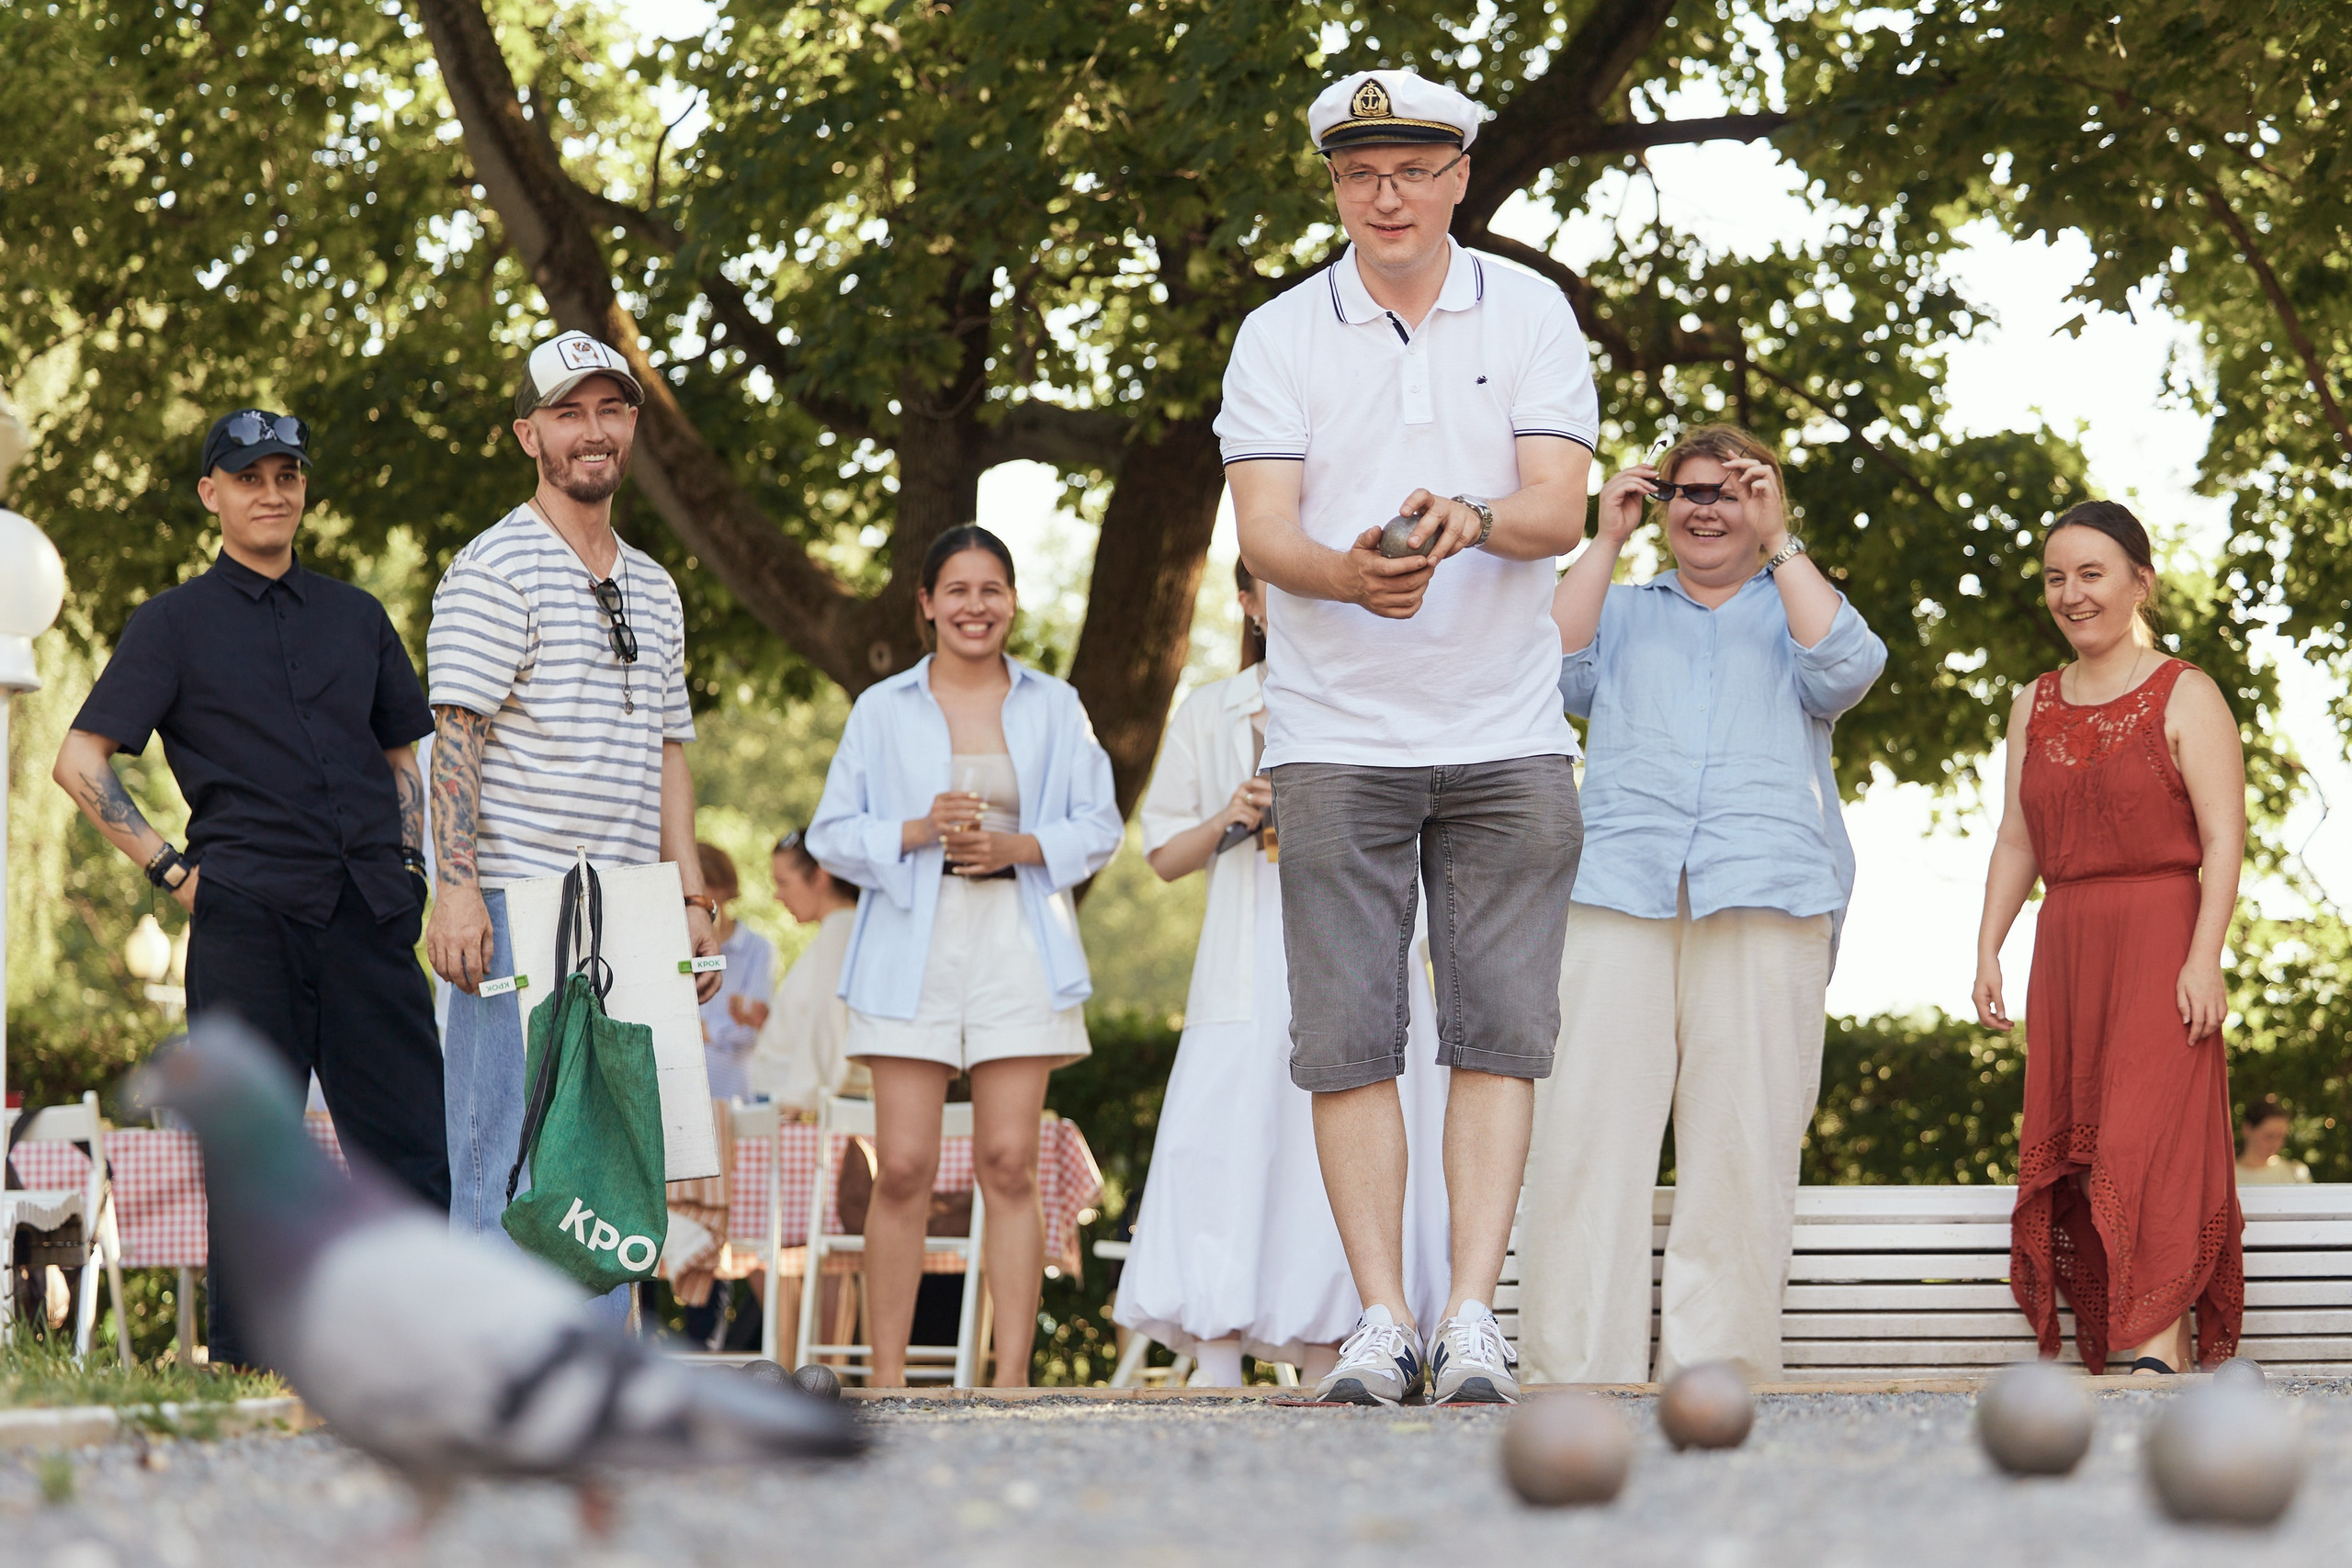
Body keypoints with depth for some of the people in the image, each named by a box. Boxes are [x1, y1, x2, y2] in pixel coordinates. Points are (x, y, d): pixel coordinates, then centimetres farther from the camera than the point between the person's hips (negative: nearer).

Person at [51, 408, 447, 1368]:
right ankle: (239, 1362, 5)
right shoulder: (174, 622, 7)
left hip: (370, 918, 3)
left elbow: (405, 755, 25)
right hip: (246, 918, -3)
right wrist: (171, 870, -3)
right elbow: (79, 761, 2)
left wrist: (408, 871, 9)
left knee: (414, 1143, -2)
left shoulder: (356, 616, 19)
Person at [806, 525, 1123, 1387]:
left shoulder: (1053, 707, 12)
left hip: (1019, 945, 1)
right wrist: (919, 831, -10)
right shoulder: (881, 710, 11)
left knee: (1009, 1162, -4)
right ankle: (886, 1379, 0)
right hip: (912, 945, 0)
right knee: (903, 1168, -5)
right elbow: (832, 834, 8)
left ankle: (1011, 1378, -2)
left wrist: (1017, 846, -9)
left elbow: (1098, 826, 9)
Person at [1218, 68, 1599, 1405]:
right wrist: (1350, 570, -28)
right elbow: (1265, 530, -6)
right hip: (1337, 732, 0)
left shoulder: (1531, 316, 6)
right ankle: (1382, 1319, -1)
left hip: (1507, 735, 0)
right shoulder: (1279, 337, 4)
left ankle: (1474, 1317, -5)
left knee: (1500, 1028, -4)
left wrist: (1473, 520, -28)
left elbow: (1561, 511, -5)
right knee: (1349, 1034, -4)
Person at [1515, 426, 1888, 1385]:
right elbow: (1552, 669, 9)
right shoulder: (1623, 612, 28)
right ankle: (1582, 1369, -14)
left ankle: (1715, 1369, -8)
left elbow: (1845, 668, 2)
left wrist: (1779, 542, 3)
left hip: (1764, 897, -1)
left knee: (1743, 1142, -9)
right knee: (1588, 1123, -12)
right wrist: (1606, 542, 9)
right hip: (1618, 883, 1)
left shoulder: (1796, 609, 24)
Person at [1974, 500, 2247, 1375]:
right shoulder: (2035, 708, 17)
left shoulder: (2184, 698, -1)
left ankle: (2154, 1350, -21)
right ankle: (2169, 1350, 4)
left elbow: (2223, 840, -7)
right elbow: (2017, 842, 17)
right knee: (2080, 1149, 0)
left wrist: (2204, 956, -17)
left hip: (2161, 941, -6)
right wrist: (1988, 949, 6)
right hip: (2067, 943, 6)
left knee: (2147, 1136, -16)